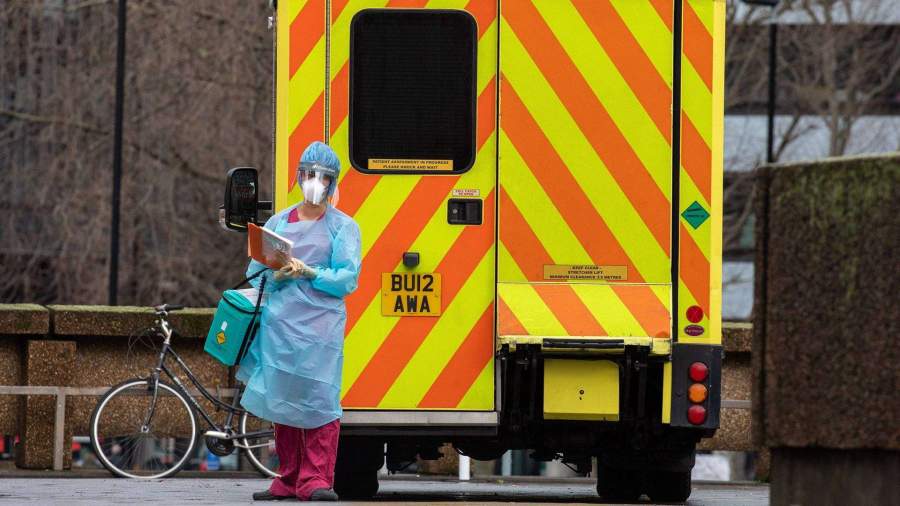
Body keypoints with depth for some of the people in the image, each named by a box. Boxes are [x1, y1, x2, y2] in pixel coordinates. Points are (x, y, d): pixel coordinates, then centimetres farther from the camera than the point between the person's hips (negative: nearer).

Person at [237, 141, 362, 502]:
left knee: (318, 401, -12)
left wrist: (308, 272, -15)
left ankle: (316, 480, -12)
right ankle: (288, 481, 10)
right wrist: (277, 277, -8)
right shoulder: (278, 222, 17)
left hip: (321, 325, -3)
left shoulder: (342, 226, 7)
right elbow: (255, 272, 13)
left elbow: (347, 279, -3)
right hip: (279, 322, 3)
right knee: (281, 401, 3)